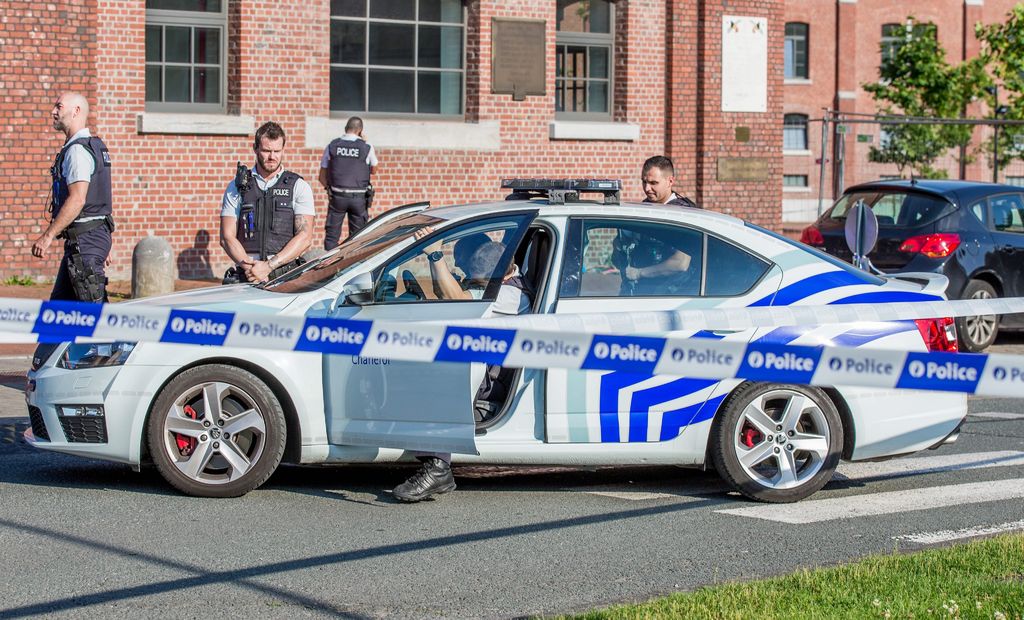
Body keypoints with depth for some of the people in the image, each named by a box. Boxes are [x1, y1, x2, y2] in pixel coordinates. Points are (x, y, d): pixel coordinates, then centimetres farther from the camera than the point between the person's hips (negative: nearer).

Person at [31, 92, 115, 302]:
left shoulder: (78, 150, -14)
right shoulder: (94, 146, 18)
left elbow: (77, 200, -23)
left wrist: (48, 236, -23)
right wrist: (103, 245, 23)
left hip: (85, 238, -10)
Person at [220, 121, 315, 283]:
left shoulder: (299, 187, 12)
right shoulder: (237, 187, 16)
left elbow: (305, 237, 1)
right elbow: (227, 237, 9)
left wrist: (269, 265, -11)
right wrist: (247, 265, -10)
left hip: (286, 276, -1)